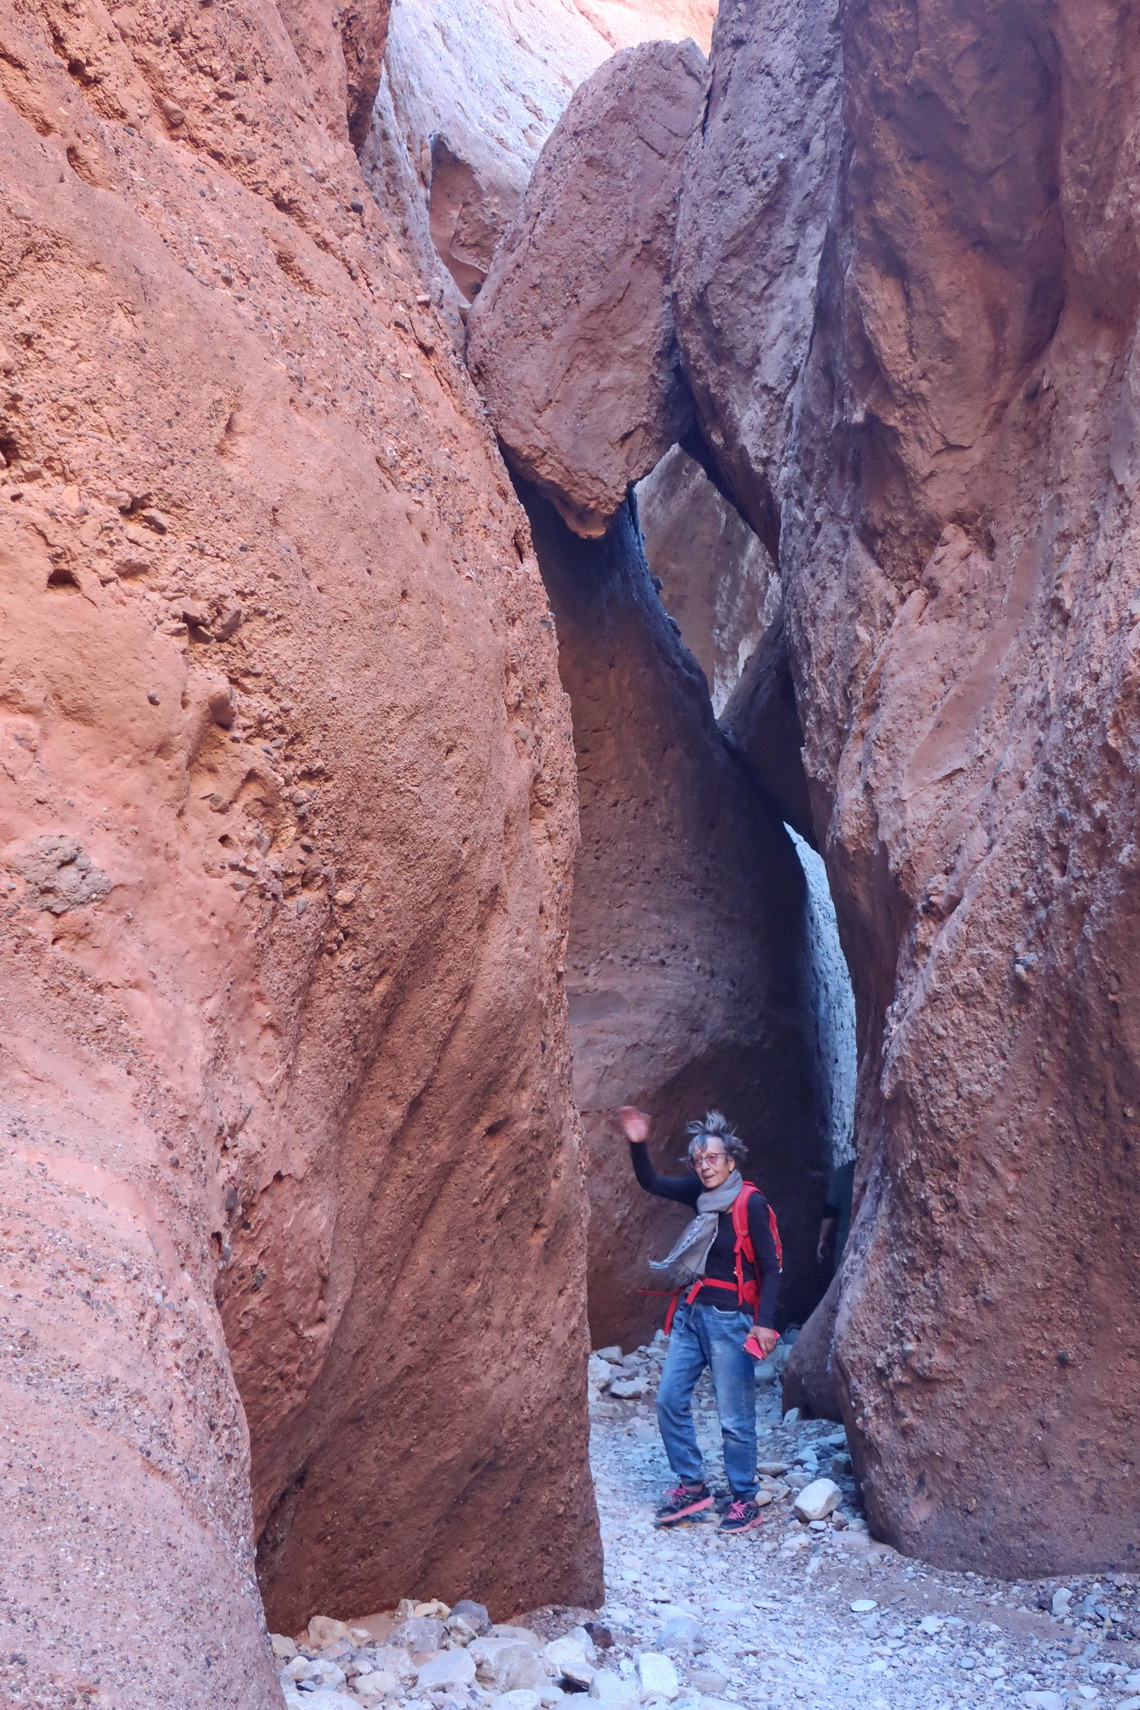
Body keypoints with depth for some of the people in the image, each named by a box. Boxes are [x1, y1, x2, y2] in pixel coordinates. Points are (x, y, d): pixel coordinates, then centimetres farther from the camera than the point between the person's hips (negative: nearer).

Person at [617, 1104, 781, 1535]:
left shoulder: (751, 1202, -14)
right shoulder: (703, 1193, 3)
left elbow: (770, 1268, -13)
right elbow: (651, 1182, 11)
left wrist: (764, 1322, -19)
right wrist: (638, 1143, -5)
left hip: (729, 1319, -7)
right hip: (691, 1312, 7)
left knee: (734, 1418, 0)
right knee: (670, 1400, 8)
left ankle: (745, 1501, 15)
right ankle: (692, 1487, 21)